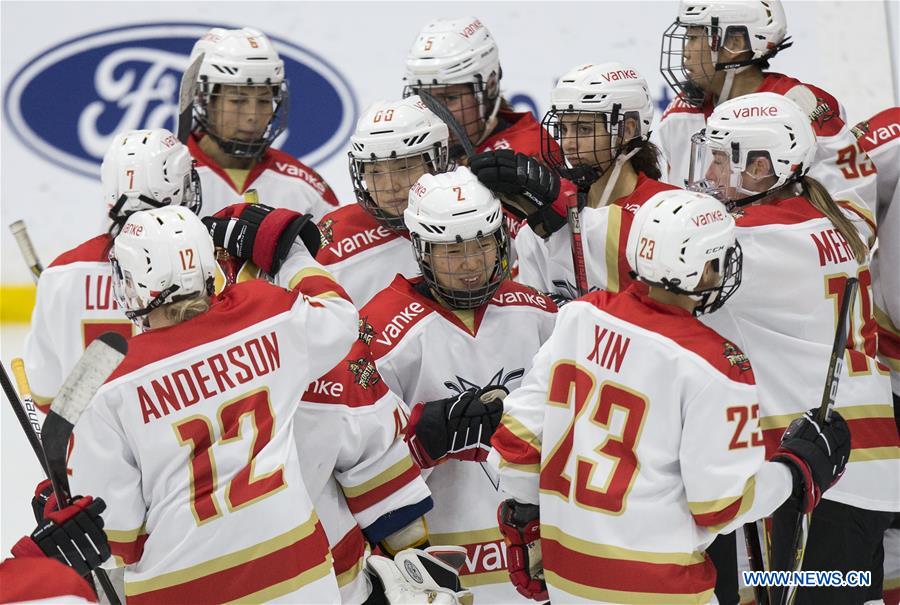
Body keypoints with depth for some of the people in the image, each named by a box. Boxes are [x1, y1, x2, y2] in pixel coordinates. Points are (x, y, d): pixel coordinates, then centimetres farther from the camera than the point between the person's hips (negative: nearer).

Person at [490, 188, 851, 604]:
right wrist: (805, 466, 2)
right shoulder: (713, 365, -17)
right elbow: (722, 505, -14)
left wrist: (524, 530, 17)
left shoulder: (580, 316, -1)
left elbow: (519, 431, 4)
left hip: (563, 569, 6)